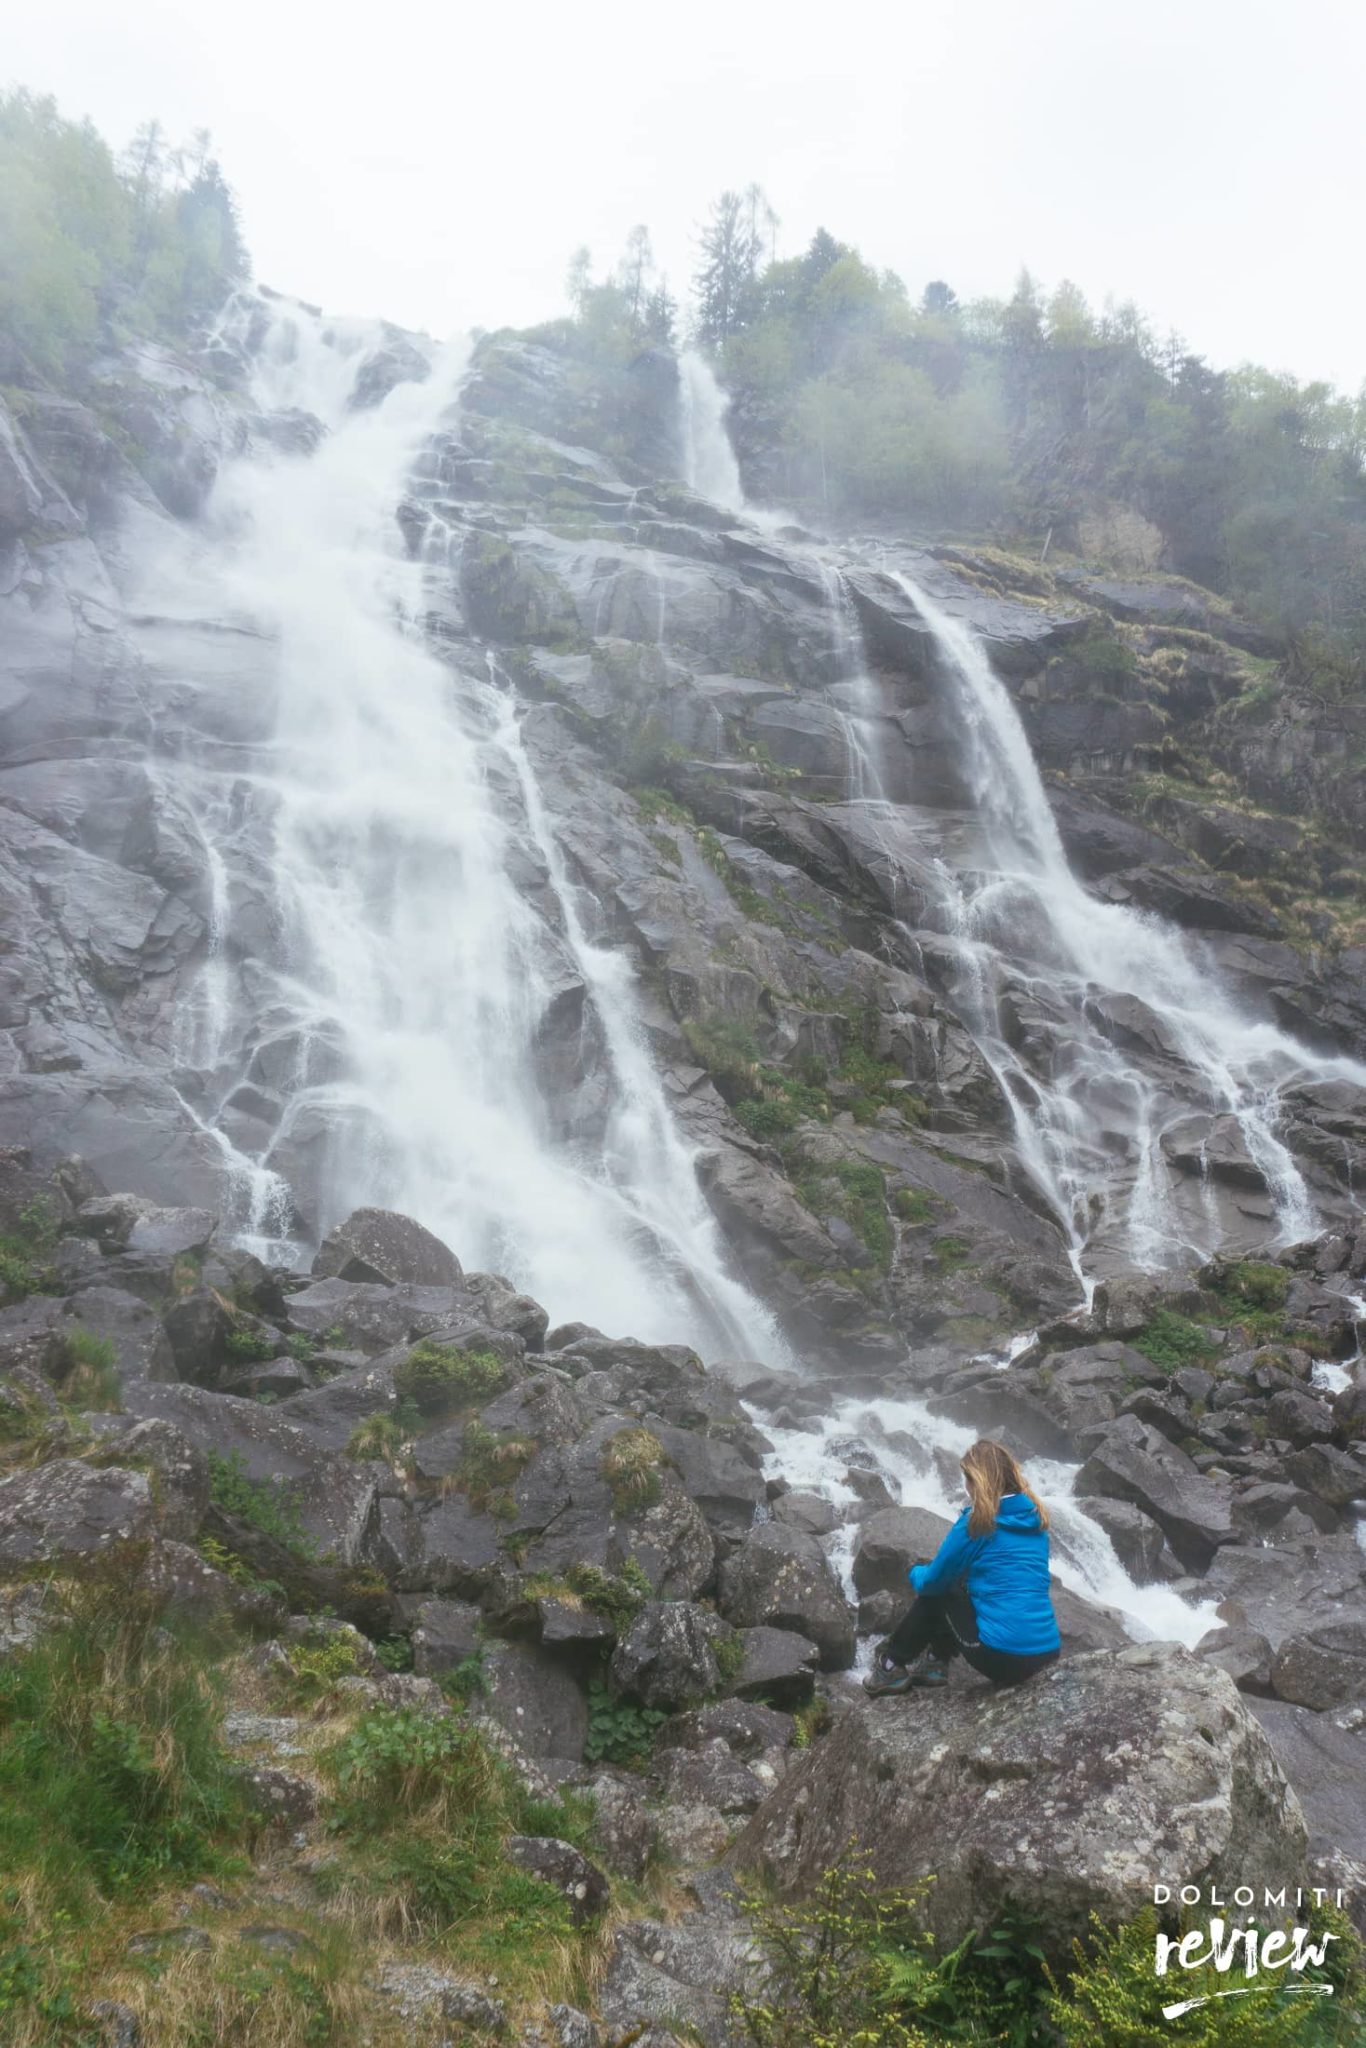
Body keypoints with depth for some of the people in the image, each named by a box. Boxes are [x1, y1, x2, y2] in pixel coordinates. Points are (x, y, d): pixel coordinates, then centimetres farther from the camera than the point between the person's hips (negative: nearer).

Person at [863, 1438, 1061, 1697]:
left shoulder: (977, 1523, -9)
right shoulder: (1036, 1517, 10)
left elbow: (932, 1581, 2)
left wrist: (915, 1573, 26)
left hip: (1002, 1656, -6)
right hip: (1047, 1654, 6)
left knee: (935, 1592, 16)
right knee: (958, 1582, 24)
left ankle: (891, 1667, 24)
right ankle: (934, 1662, 32)